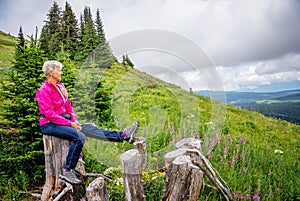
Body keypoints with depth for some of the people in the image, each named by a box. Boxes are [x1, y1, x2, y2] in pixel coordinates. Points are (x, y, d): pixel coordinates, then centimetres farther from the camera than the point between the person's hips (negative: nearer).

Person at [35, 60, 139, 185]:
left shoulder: (60, 87, 12)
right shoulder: (44, 91, -13)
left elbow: (68, 106, 14)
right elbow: (50, 115, -19)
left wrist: (74, 120, -2)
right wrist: (70, 123, -19)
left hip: (64, 121, 8)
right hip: (49, 125, -8)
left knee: (89, 128, -8)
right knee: (79, 136, -28)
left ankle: (123, 135, -15)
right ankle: (67, 172, -22)